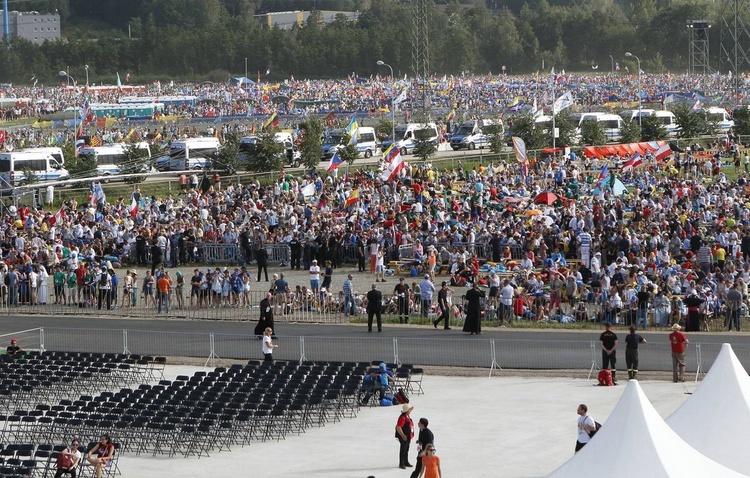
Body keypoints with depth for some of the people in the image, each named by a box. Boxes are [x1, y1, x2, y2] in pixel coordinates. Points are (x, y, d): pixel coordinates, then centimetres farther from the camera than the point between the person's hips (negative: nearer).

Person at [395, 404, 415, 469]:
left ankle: (406, 462, 31)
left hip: (408, 436, 10)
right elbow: (398, 427, -27)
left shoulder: (408, 416, 8)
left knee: (406, 450, 20)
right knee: (403, 450, -1)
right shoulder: (402, 417, -23)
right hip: (404, 437, -10)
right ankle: (401, 464, 7)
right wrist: (403, 436, -26)